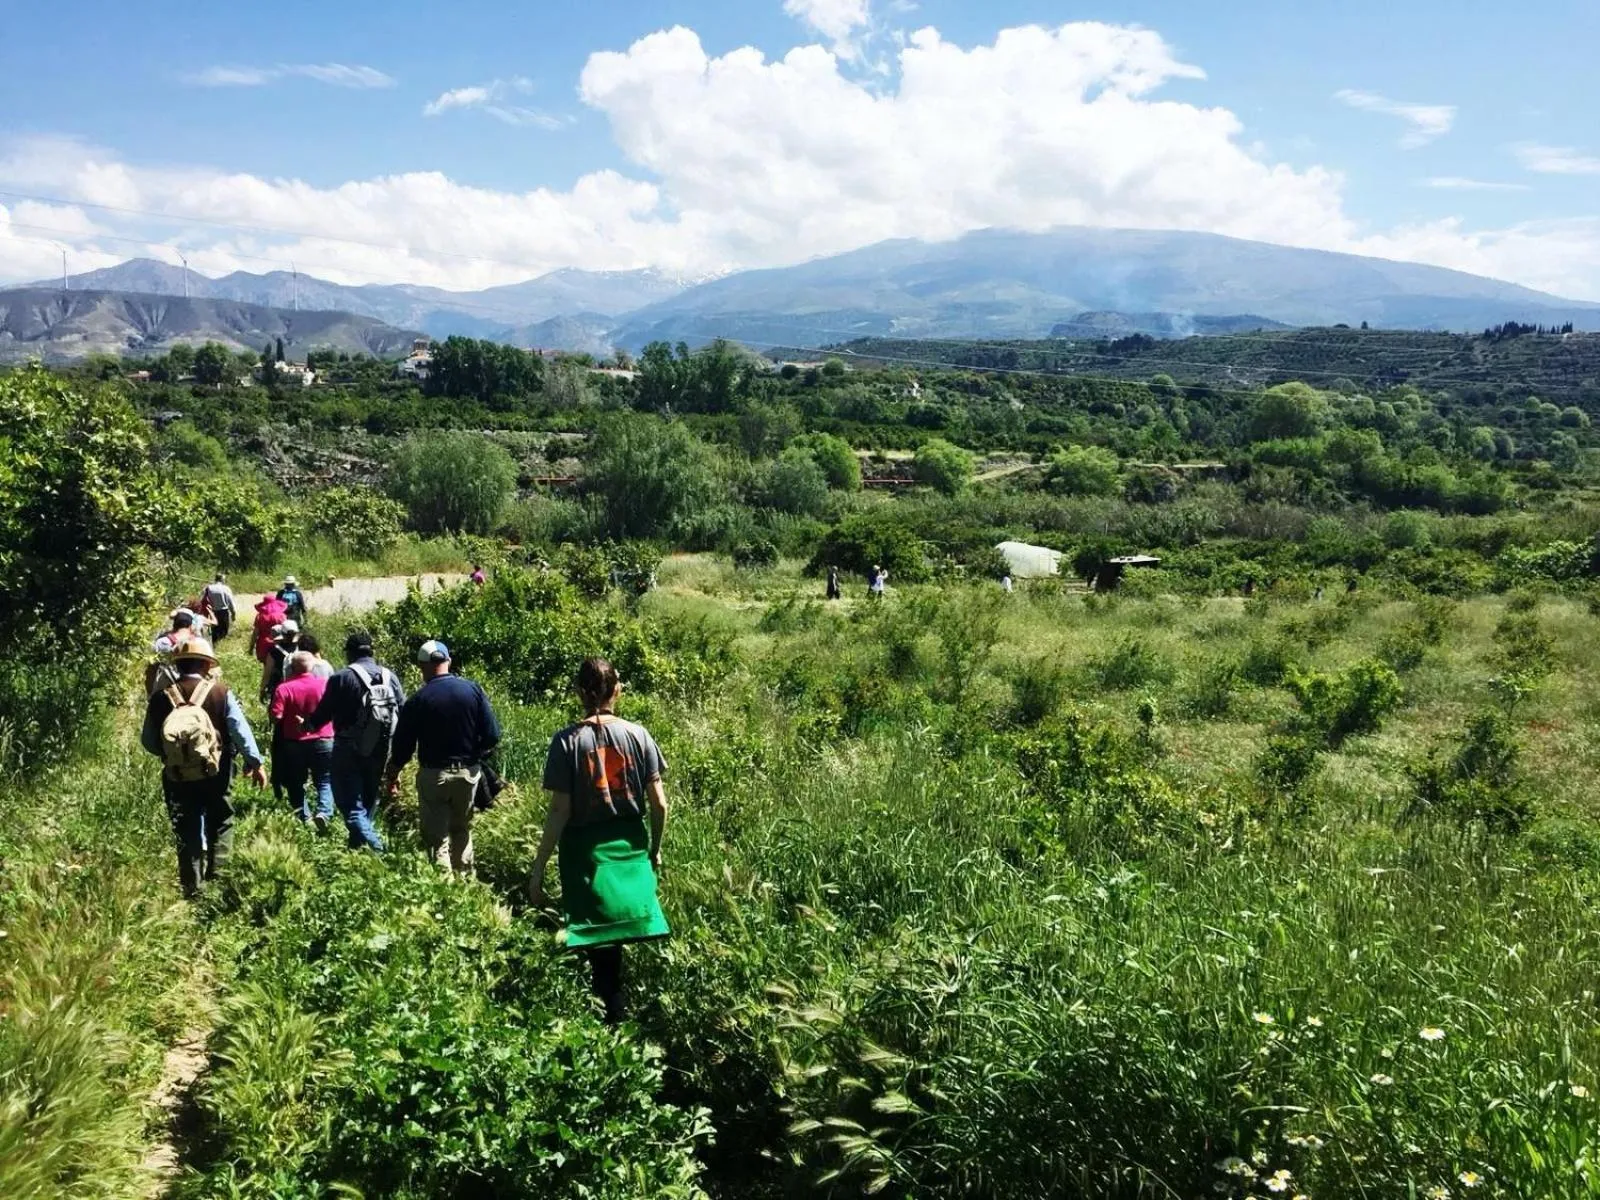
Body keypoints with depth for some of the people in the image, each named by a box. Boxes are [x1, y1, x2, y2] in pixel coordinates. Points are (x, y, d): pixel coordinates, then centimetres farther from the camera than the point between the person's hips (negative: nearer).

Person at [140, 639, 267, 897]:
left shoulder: (161, 698, -3)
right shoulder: (221, 693, -9)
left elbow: (148, 742, 3)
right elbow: (241, 730, -10)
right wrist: (255, 762, -1)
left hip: (177, 779, 2)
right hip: (215, 776, -2)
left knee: (187, 836, 11)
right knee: (220, 828, 14)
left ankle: (193, 891, 15)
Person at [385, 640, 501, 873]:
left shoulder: (419, 700, -9)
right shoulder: (473, 690, -5)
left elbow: (403, 745, -4)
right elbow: (492, 736, -7)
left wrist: (393, 776, 13)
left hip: (434, 775, -3)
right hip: (468, 772, 3)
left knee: (436, 837, 5)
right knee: (462, 830, 21)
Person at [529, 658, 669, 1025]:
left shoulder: (567, 741, -11)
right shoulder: (638, 735, -3)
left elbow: (560, 811, -12)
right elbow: (659, 804, -2)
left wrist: (538, 868, -4)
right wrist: (655, 849, 15)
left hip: (586, 852, -2)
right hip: (631, 849, 3)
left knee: (602, 950, 8)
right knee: (614, 945, 16)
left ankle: (615, 1022, 13)